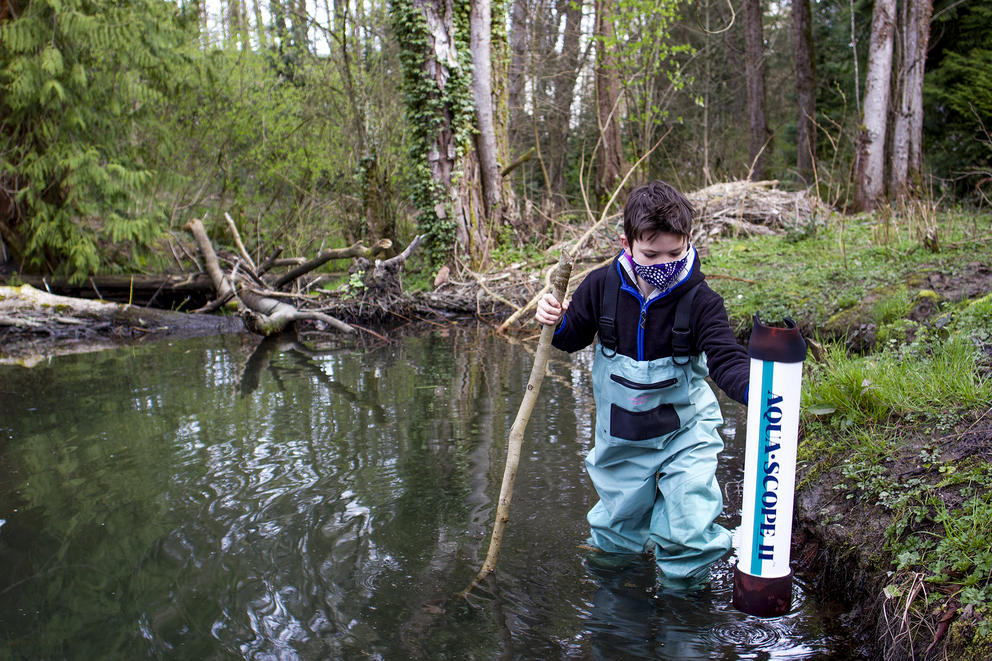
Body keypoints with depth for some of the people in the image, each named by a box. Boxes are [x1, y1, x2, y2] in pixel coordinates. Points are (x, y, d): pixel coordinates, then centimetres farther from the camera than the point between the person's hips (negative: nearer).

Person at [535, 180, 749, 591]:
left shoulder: (700, 300, -17)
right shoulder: (603, 287, -11)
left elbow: (727, 359, -23)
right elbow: (573, 336, 3)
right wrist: (554, 323, -20)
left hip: (684, 432, -2)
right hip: (621, 434, 2)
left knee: (689, 533, -5)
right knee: (617, 533, 18)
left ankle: (682, 592, 23)